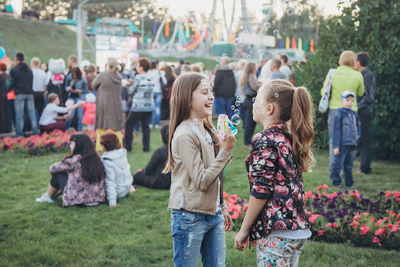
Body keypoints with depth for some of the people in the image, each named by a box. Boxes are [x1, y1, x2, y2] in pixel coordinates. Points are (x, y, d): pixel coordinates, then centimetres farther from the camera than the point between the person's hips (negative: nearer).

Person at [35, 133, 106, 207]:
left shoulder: (73, 161, -15)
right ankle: (55, 195, 38)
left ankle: (49, 196, 31)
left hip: (78, 200, -6)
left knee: (58, 174, 9)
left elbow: (53, 168, 1)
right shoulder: (96, 159, 0)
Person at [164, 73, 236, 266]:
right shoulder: (185, 135, -17)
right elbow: (201, 181, -19)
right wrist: (225, 151, -20)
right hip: (190, 218, -8)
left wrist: (222, 208, 18)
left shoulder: (207, 131, 9)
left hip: (213, 215, 8)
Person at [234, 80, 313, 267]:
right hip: (299, 229, 9)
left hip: (276, 232, -9)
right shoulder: (290, 137, 12)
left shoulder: (265, 140, -13)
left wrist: (244, 230, -8)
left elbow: (260, 192, -17)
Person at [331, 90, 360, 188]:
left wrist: (357, 134, 11)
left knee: (349, 165, 13)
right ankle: (336, 182, 11)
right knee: (338, 163, -1)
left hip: (352, 144, 6)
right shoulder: (339, 114, -9)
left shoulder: (354, 114, 11)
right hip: (342, 144, -6)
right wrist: (335, 146, -14)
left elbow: (357, 125, 29)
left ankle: (349, 183, 21)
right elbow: (336, 130, -11)